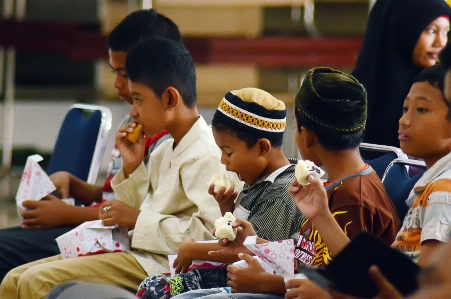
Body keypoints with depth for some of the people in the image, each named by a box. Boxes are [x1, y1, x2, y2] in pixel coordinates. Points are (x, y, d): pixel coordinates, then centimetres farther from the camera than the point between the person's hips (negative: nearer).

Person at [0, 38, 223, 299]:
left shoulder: (205, 156, -14)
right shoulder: (165, 152, 19)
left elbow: (209, 232, -24)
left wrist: (137, 219, -18)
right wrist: (132, 168, 8)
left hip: (158, 265, -11)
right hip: (135, 252, 11)